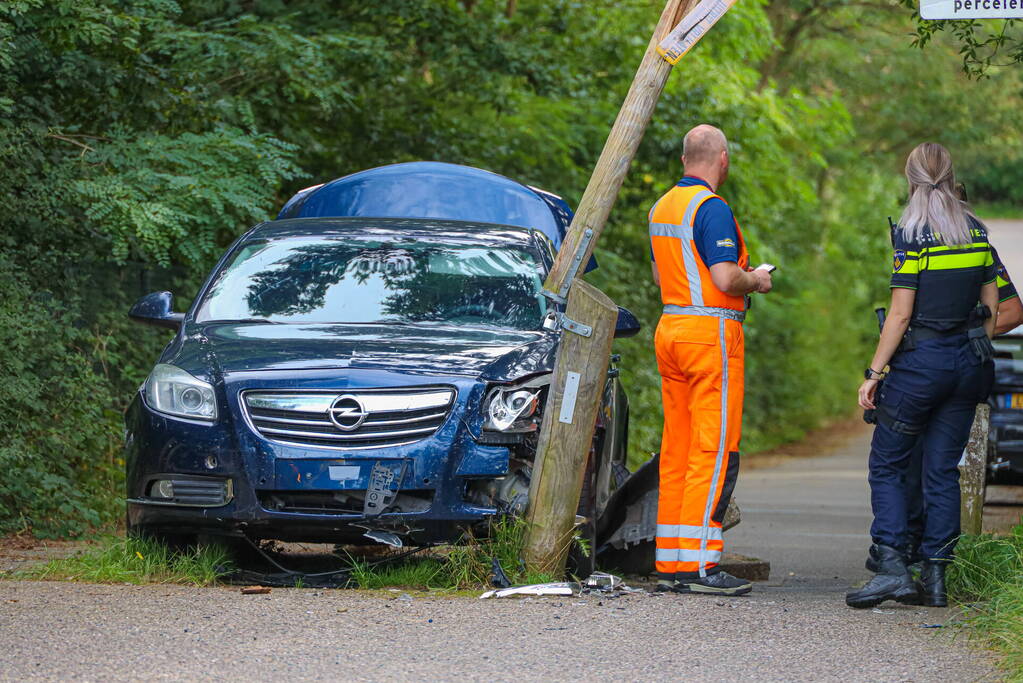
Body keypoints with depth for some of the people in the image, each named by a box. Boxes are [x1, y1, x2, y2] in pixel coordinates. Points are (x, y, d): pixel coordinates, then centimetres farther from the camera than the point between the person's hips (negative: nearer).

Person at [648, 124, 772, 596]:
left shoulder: (662, 207, 14)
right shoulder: (711, 208, -13)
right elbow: (726, 280, -20)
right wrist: (754, 280, 0)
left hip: (670, 326, 9)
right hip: (711, 331, -9)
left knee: (677, 451, 9)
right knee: (715, 451, -8)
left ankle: (669, 561, 9)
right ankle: (698, 564, -12)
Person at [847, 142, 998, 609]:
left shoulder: (912, 234, -11)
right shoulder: (977, 231, 7)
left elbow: (900, 314, -13)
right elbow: (992, 308, 10)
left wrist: (873, 373, -9)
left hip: (921, 360, -5)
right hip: (969, 361, 6)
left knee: (887, 466, 3)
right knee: (942, 470, 9)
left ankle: (891, 566, -10)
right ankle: (935, 577, 7)